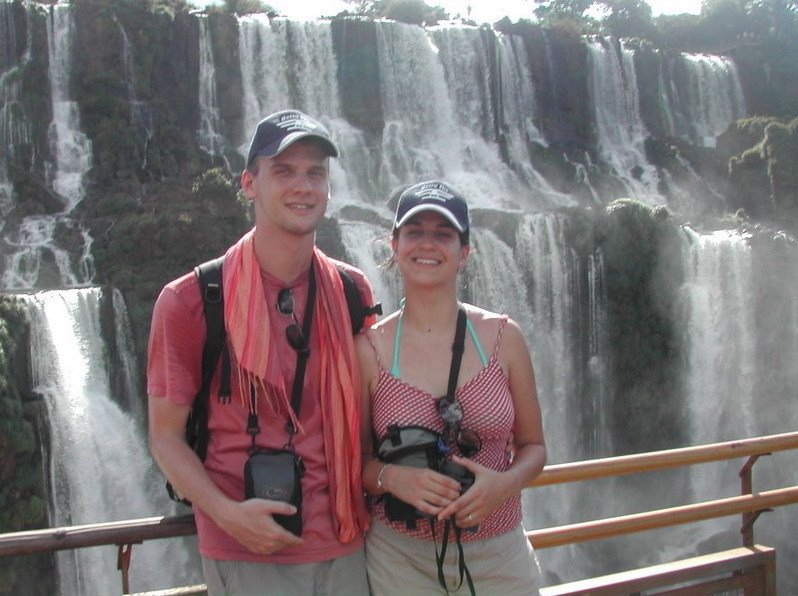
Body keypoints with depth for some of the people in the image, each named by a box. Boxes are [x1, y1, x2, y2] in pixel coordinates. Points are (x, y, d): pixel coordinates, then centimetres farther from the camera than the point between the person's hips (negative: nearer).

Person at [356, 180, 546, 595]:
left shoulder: (502, 337, -3)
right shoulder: (369, 349, -6)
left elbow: (533, 446, 5)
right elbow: (357, 459, 2)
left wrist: (506, 483, -14)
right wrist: (391, 477, -18)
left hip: (499, 554, 1)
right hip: (400, 557, -1)